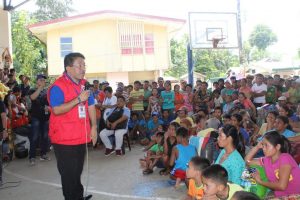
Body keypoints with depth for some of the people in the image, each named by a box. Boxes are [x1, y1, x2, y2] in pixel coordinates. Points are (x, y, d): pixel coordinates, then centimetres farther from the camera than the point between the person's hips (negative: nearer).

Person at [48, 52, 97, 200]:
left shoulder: (84, 84, 8)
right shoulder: (58, 86, -16)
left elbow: (91, 106, 13)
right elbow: (56, 110, -25)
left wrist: (93, 127, 6)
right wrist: (78, 100, -28)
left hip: (81, 137, 7)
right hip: (64, 138, -7)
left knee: (77, 171, 20)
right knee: (69, 173, 3)